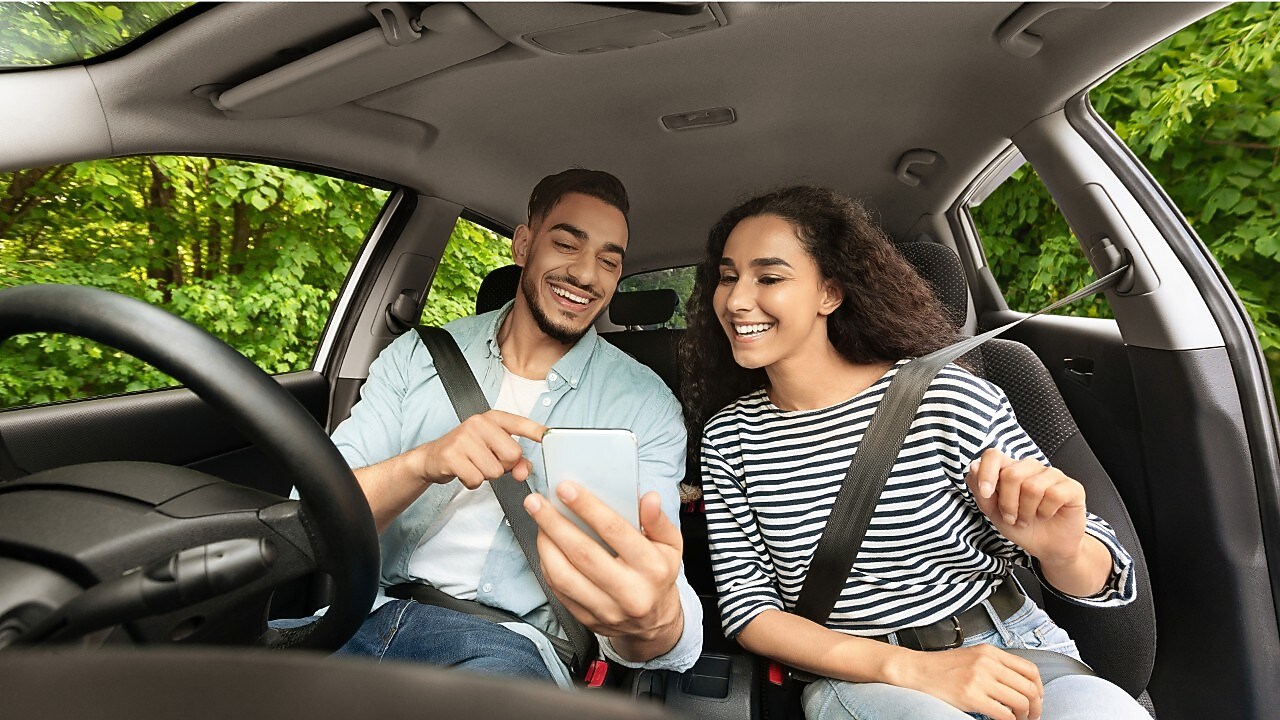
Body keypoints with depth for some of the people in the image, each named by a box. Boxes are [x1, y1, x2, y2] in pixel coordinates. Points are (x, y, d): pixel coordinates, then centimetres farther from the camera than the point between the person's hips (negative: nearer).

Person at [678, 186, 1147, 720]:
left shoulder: (947, 398, -11)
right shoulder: (726, 435, -5)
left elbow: (1097, 580, -3)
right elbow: (748, 607, -6)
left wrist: (1061, 551, -28)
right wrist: (910, 668, -20)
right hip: (852, 675, -1)